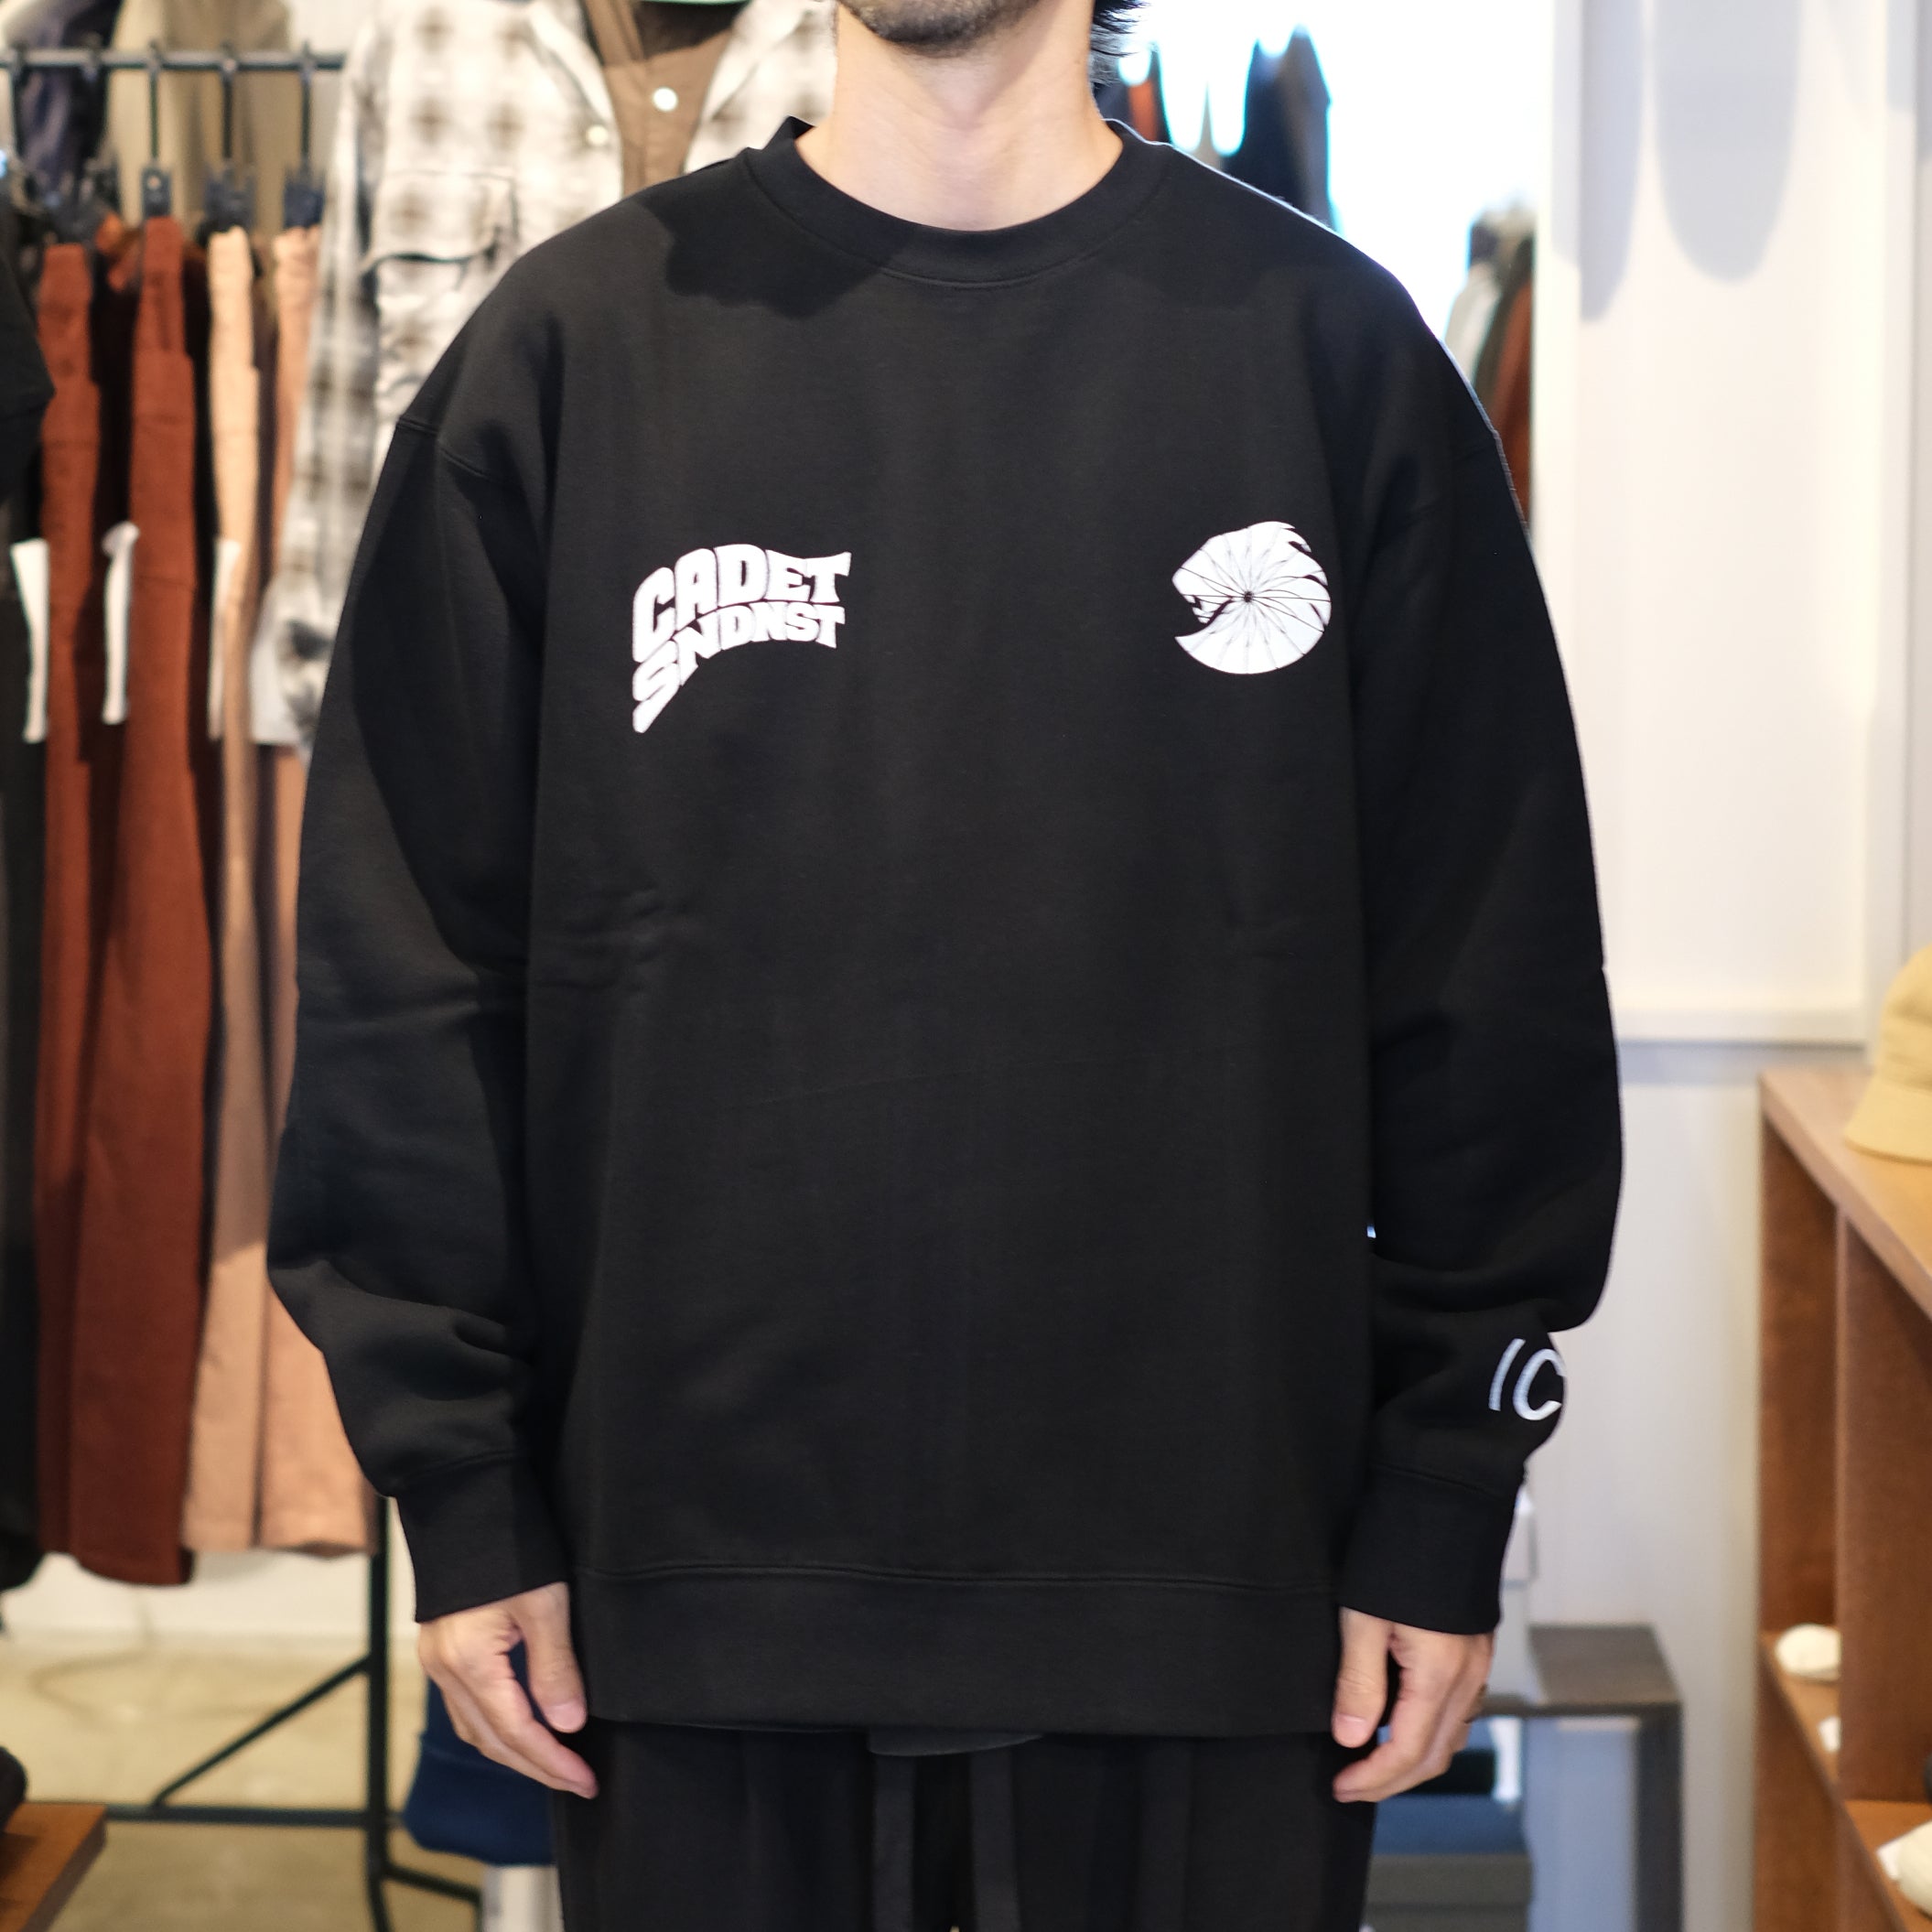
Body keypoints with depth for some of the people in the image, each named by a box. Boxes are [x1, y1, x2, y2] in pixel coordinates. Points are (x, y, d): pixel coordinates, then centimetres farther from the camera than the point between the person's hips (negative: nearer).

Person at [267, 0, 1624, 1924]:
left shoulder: (1328, 344, 3)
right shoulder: (575, 347, 3)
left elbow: (1496, 983, 3)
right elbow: (408, 960, 3)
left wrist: (1444, 1512, 1)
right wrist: (463, 1494, 0)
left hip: (1209, 1580, 0)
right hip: (700, 1575, 0)